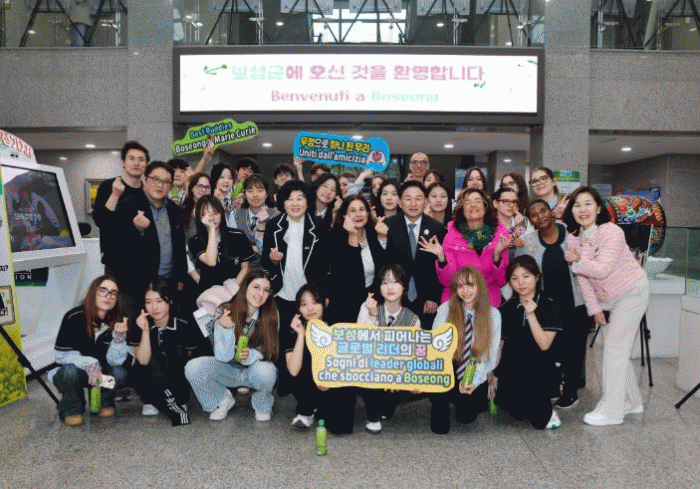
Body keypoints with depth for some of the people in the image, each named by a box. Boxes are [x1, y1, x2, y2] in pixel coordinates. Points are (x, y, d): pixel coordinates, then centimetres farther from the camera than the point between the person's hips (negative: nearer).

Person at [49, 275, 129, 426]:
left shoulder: (117, 322, -13)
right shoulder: (74, 317, -21)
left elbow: (115, 360, -17)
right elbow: (61, 355, -18)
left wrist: (119, 337, -35)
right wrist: (89, 364, -32)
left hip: (100, 372, 2)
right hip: (71, 371, -2)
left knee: (119, 373, -26)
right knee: (70, 371, -35)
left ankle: (105, 402, 6)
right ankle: (71, 409, -5)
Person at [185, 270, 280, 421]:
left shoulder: (271, 315, -14)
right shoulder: (225, 312, -16)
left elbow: (269, 353, -11)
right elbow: (223, 357, -20)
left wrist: (251, 355, -34)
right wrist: (226, 328, -38)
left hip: (253, 370, -1)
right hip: (228, 370, 1)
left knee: (266, 370, -35)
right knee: (192, 368, -23)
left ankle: (262, 405, 0)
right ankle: (223, 401, 6)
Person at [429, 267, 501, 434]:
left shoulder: (493, 314, -2)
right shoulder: (445, 309, -3)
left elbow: (490, 357, -3)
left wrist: (474, 381, -19)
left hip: (476, 378, 1)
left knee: (466, 416, -20)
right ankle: (439, 411, -3)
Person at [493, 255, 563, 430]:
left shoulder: (549, 305, -5)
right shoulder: (507, 308, 4)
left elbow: (544, 345, -13)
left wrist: (531, 315, -21)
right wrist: (494, 376, 6)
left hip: (538, 365, -3)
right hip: (511, 366, 3)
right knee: (506, 401, -21)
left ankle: (544, 414, -1)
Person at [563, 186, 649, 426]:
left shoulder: (612, 232, -23)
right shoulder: (573, 238, -4)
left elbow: (602, 270, -32)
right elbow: (583, 278, -2)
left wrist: (577, 262, -25)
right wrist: (595, 308, -4)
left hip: (632, 292, -7)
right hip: (607, 297, 7)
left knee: (614, 346, -10)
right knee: (614, 348, 12)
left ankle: (611, 411, -3)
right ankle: (632, 401, 29)